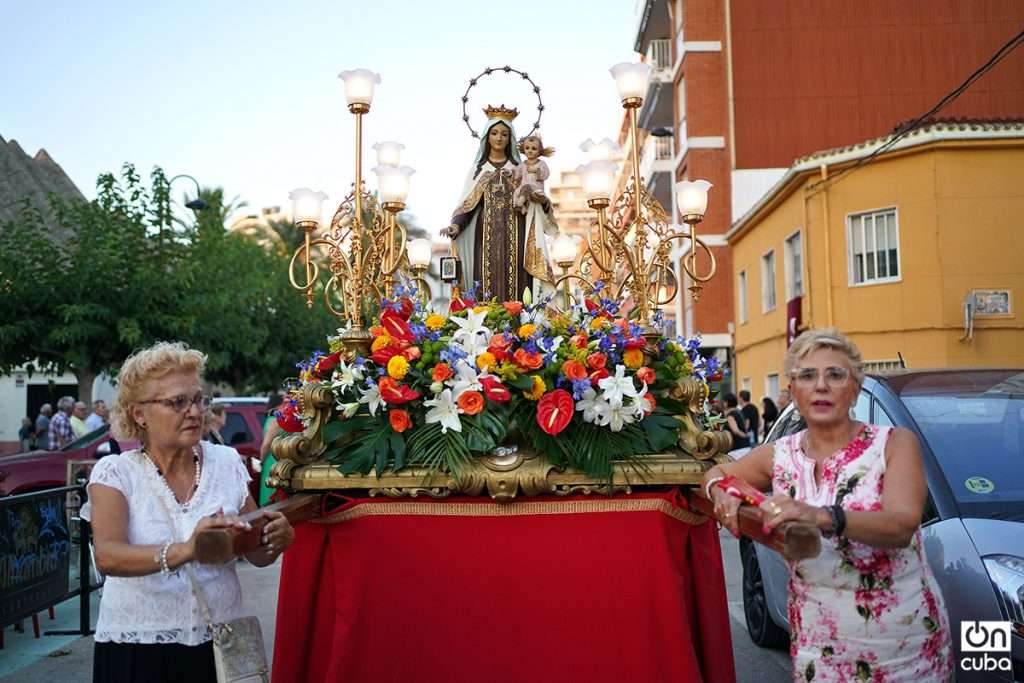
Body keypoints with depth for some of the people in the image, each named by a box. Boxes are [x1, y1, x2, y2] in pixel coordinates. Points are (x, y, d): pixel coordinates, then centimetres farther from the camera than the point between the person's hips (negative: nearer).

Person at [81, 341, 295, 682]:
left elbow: (255, 554, 6)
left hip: (220, 643, 3)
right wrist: (182, 552, -40)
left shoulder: (227, 462, 0)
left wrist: (275, 539, -17)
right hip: (137, 646, -2)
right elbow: (107, 557, -23)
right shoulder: (115, 472, -7)